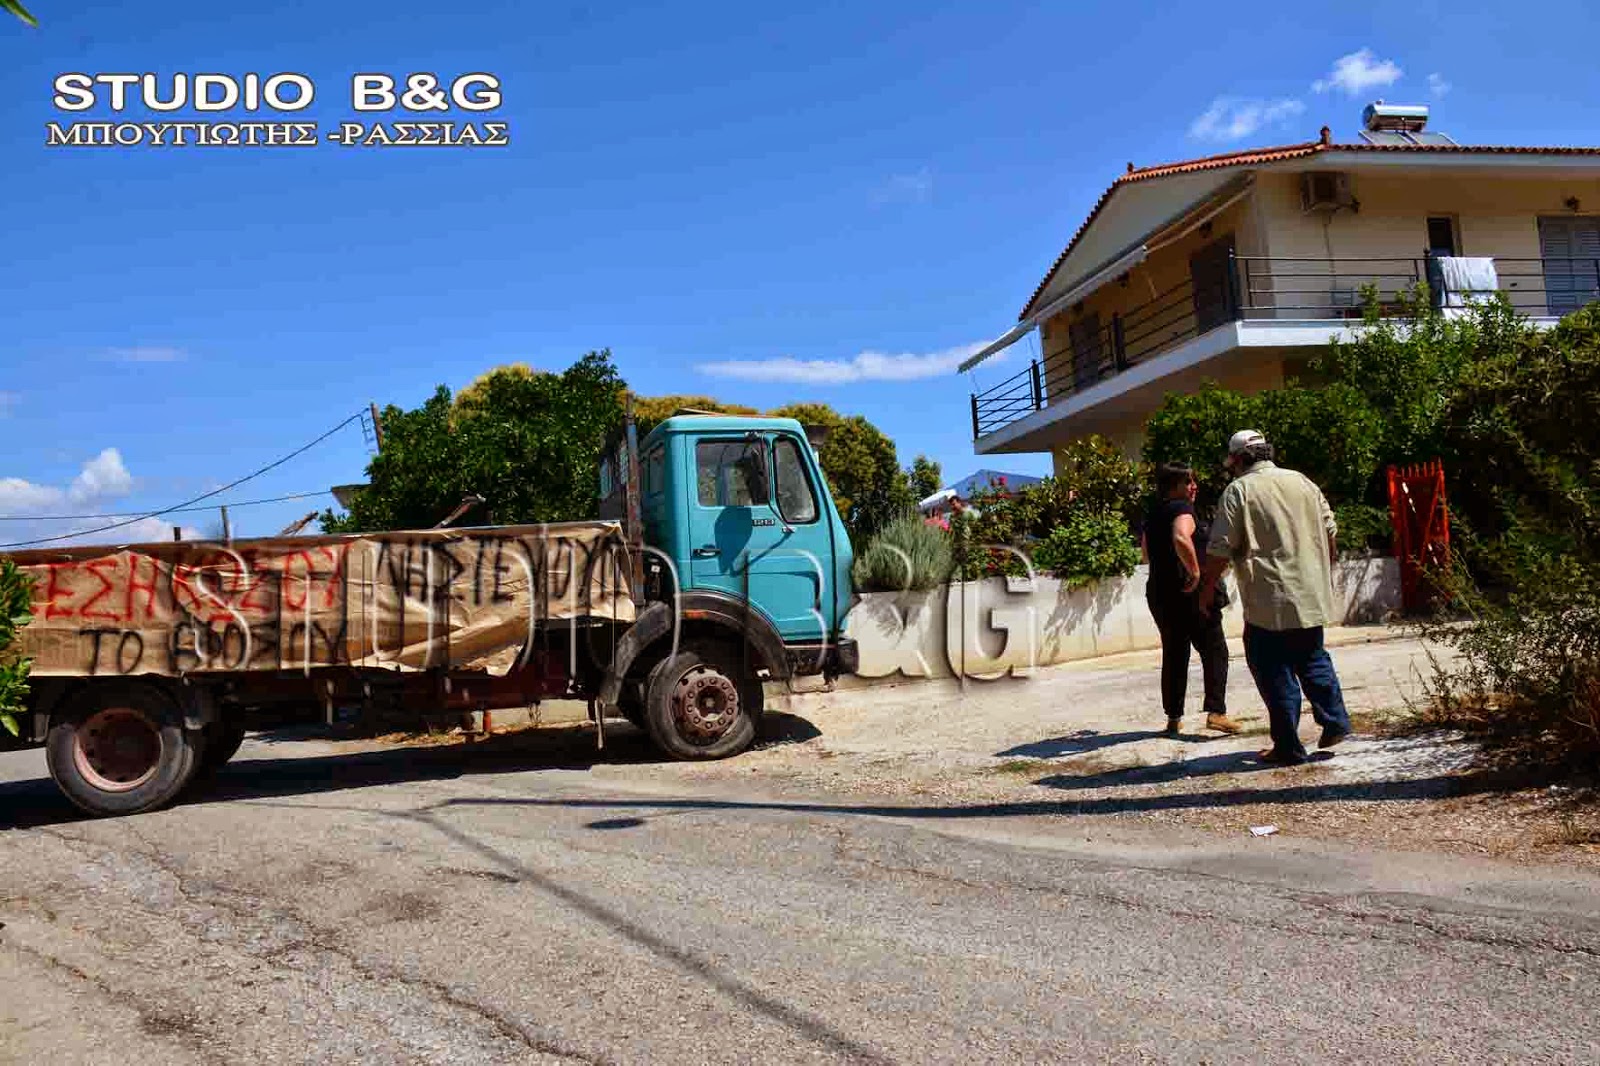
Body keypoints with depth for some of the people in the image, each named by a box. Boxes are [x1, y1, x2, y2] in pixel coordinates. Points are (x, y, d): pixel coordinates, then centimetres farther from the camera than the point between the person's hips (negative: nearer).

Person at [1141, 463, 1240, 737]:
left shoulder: (1153, 513, 14)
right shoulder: (1182, 509, -12)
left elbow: (1146, 552, 28)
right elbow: (1181, 539, -34)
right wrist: (1195, 572, -25)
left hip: (1158, 592, 8)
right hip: (1189, 592, -8)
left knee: (1174, 655, 13)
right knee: (1214, 650, 0)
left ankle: (1173, 718, 14)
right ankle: (1216, 711, -9)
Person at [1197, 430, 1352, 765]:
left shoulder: (1239, 490, -8)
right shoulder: (1304, 483, 10)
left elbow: (1220, 550, -12)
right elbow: (1331, 534, 15)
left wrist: (1205, 595, -2)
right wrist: (1324, 573, 28)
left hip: (1269, 602, -6)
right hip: (1311, 596, 6)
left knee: (1275, 673, 2)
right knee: (1312, 658, 23)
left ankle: (1289, 747, 6)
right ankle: (1335, 721, 17)